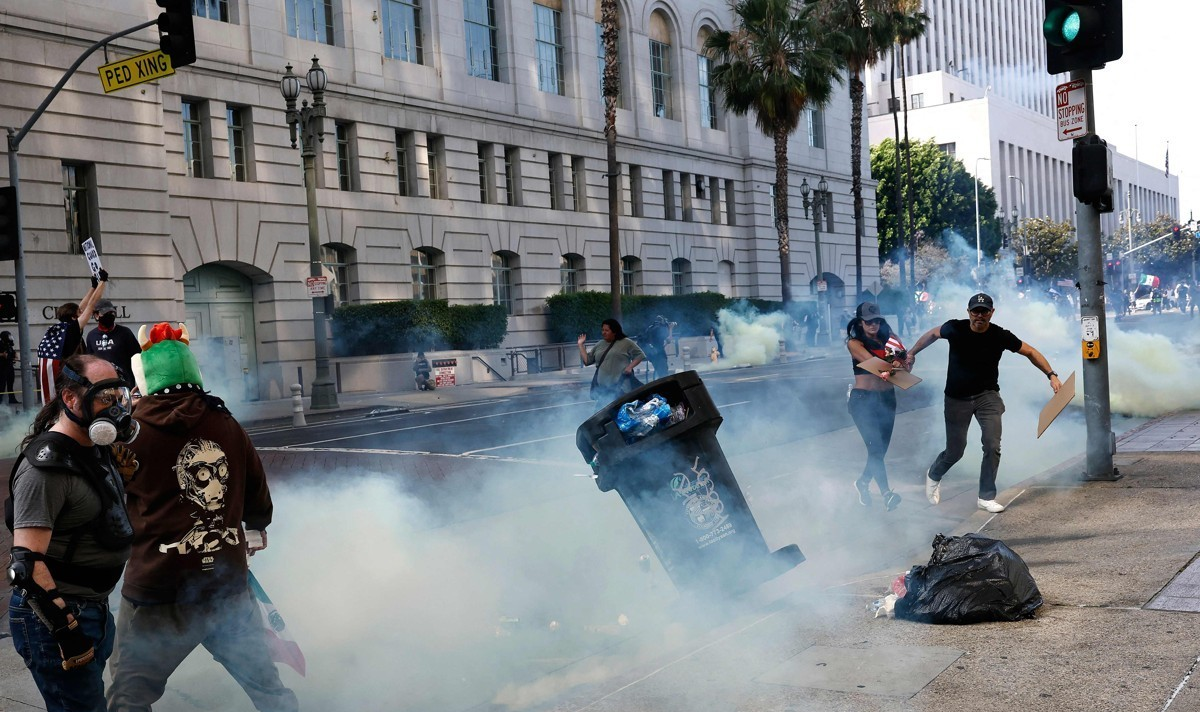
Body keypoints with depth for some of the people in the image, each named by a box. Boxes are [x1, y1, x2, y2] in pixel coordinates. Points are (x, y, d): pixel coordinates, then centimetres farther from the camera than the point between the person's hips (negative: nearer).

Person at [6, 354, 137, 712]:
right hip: (55, 616, -9)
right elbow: (27, 562, -24)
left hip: (93, 608, 9)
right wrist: (67, 630, -24)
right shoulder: (46, 466, -21)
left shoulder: (96, 450, 7)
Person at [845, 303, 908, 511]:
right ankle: (886, 494, -22)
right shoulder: (854, 343, -3)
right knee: (875, 447, -16)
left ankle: (863, 483, 35)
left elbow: (905, 364, -5)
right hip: (863, 399, -5)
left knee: (881, 448, 11)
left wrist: (901, 363, -26)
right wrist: (892, 363, -30)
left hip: (887, 398, 5)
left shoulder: (889, 339, 7)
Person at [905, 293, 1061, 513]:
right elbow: (933, 334, 8)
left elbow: (1030, 352, -1)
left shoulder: (1000, 336, -12)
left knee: (993, 447, -11)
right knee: (955, 451, 4)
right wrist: (912, 353, 14)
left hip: (987, 396, 1)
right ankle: (933, 475, 37)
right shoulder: (955, 329, -13)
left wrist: (1051, 375, -8)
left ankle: (986, 497, 5)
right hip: (957, 398, -1)